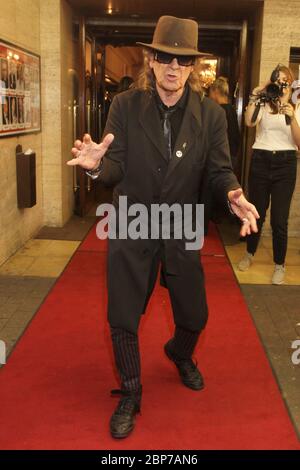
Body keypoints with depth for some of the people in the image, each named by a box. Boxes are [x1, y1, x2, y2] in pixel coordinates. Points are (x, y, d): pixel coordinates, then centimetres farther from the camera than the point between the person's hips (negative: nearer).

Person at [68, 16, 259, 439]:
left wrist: (233, 194, -27)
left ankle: (180, 355, 53)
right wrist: (98, 165, -32)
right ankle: (130, 394, 33)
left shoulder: (211, 115, -4)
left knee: (194, 316, 15)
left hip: (182, 230, 2)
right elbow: (117, 169, -8)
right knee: (122, 320, 7)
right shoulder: (125, 106, -7)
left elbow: (220, 169, -4)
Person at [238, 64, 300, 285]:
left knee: (279, 219, -3)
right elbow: (249, 122, -16)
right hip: (260, 161, 0)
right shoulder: (263, 105, 6)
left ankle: (280, 265, 13)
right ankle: (250, 254, 34)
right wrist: (255, 96, -15)